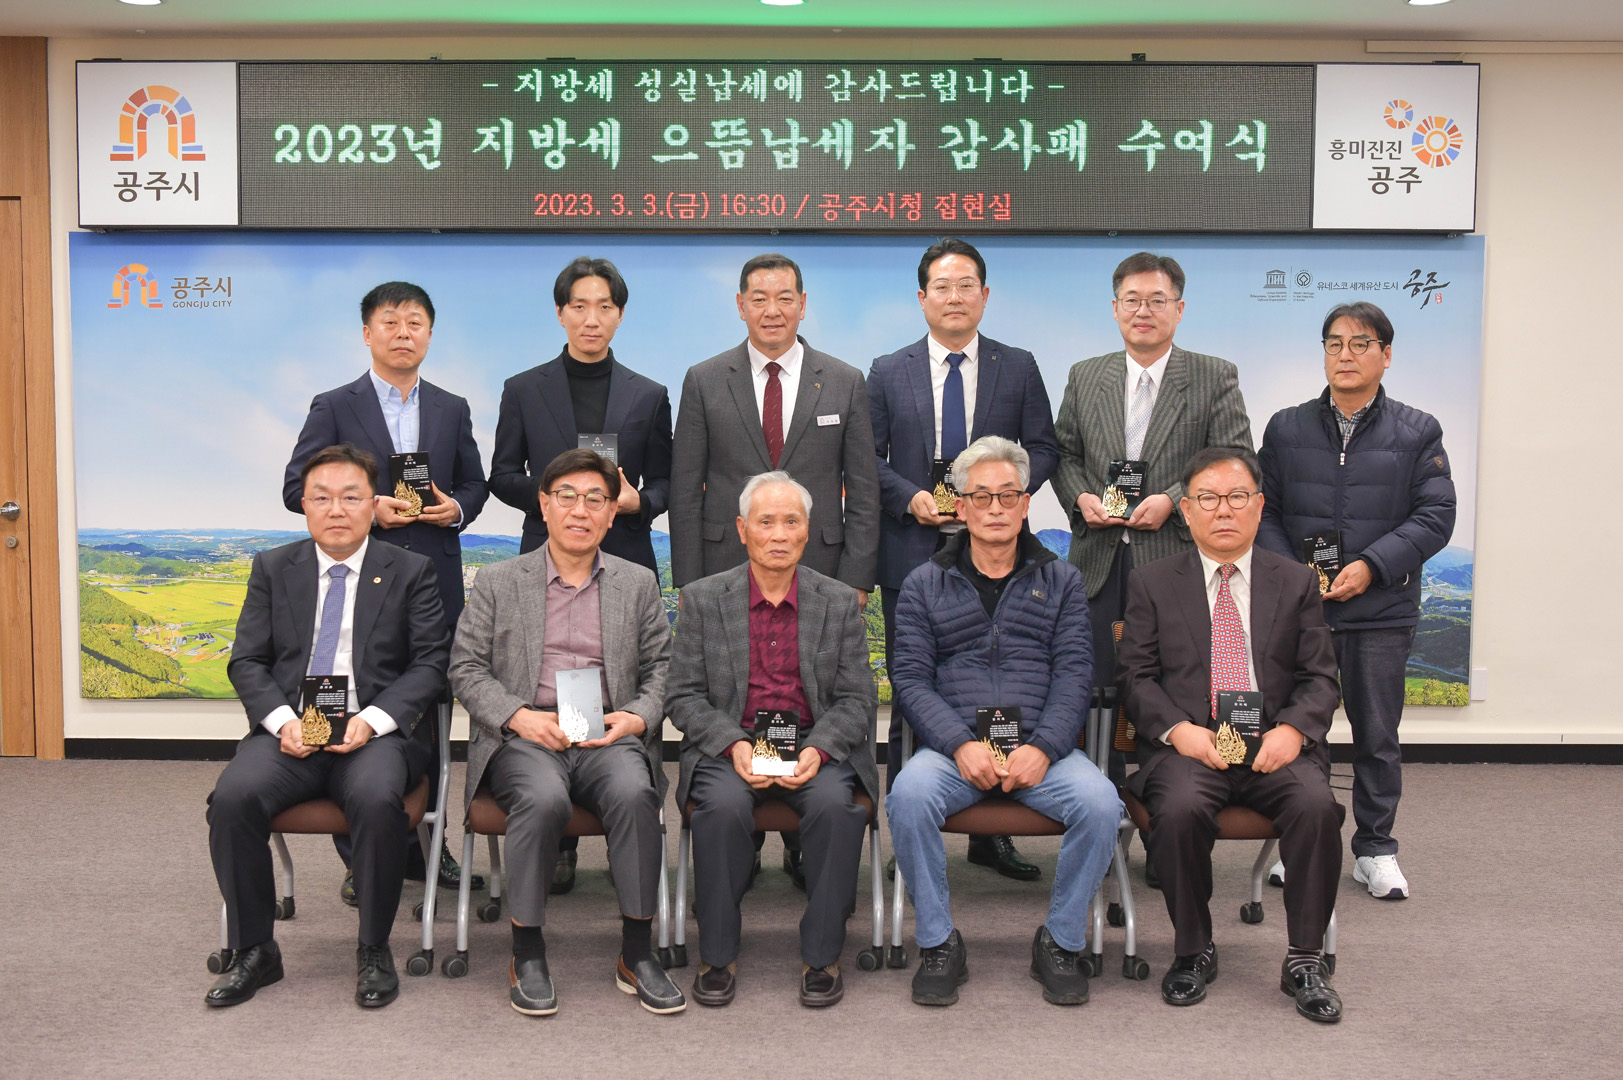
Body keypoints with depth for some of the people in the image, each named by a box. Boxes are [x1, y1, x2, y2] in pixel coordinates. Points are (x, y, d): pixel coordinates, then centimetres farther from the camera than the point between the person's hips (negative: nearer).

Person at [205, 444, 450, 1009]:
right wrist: (282, 720, -10)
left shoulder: (410, 571, 8)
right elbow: (246, 662, 10)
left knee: (377, 798, -34)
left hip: (375, 730, -2)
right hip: (290, 730, 3)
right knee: (233, 796, -27)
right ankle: (253, 951, -8)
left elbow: (431, 664, 1)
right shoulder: (272, 569, 15)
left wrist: (373, 720, -14)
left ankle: (374, 952, -14)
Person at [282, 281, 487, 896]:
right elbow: (296, 488, -1)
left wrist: (457, 508, -6)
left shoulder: (452, 410, 13)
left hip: (434, 587, 3)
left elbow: (475, 483, 17)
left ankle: (423, 847, 21)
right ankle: (360, 858, 11)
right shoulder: (334, 408, 3)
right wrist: (367, 508, -15)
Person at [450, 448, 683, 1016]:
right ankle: (527, 954, -18)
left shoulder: (638, 584, 17)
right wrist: (519, 715, -10)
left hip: (607, 735, 1)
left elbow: (662, 667, 15)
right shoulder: (498, 582, 12)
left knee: (634, 793, -32)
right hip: (523, 735, -1)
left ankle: (637, 953, -18)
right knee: (543, 798, -34)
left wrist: (638, 717, -6)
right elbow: (466, 668, 7)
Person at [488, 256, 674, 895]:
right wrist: (550, 493, -10)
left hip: (625, 562, 1)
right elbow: (502, 476, 10)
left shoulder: (648, 396, 12)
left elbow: (664, 482, 13)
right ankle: (556, 846, 8)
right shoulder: (523, 391, 10)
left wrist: (638, 500, -9)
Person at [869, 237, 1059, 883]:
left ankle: (990, 834, 16)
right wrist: (911, 497, -10)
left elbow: (1043, 448, 7)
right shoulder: (888, 373, 8)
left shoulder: (1019, 369, 9)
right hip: (912, 556, 0)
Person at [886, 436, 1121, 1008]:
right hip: (951, 746, 0)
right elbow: (911, 678, 2)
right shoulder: (925, 585, 12)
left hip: (1040, 749, 1)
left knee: (1100, 802, -28)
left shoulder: (1061, 581, 14)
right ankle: (938, 943, -11)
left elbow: (1074, 675, 3)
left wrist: (1042, 748, -15)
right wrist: (961, 745, -15)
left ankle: (1060, 941, -5)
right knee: (909, 796, -32)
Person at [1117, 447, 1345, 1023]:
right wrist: (1177, 729, -14)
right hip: (1188, 745, -1)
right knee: (1180, 809, -32)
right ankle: (1193, 952, -8)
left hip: (1275, 745, 1)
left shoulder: (1297, 582, 13)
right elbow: (1135, 676, 5)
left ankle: (1304, 961, -11)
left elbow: (1320, 678, 9)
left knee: (1316, 805, -29)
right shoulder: (1153, 583, 10)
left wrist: (1292, 728, -12)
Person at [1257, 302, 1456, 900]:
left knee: (1377, 735, 8)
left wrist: (1371, 566, -14)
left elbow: (1435, 515, -2)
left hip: (1382, 610, -1)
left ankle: (1375, 850, 21)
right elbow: (1262, 509, 5)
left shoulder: (1417, 432, 3)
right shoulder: (1287, 428, 7)